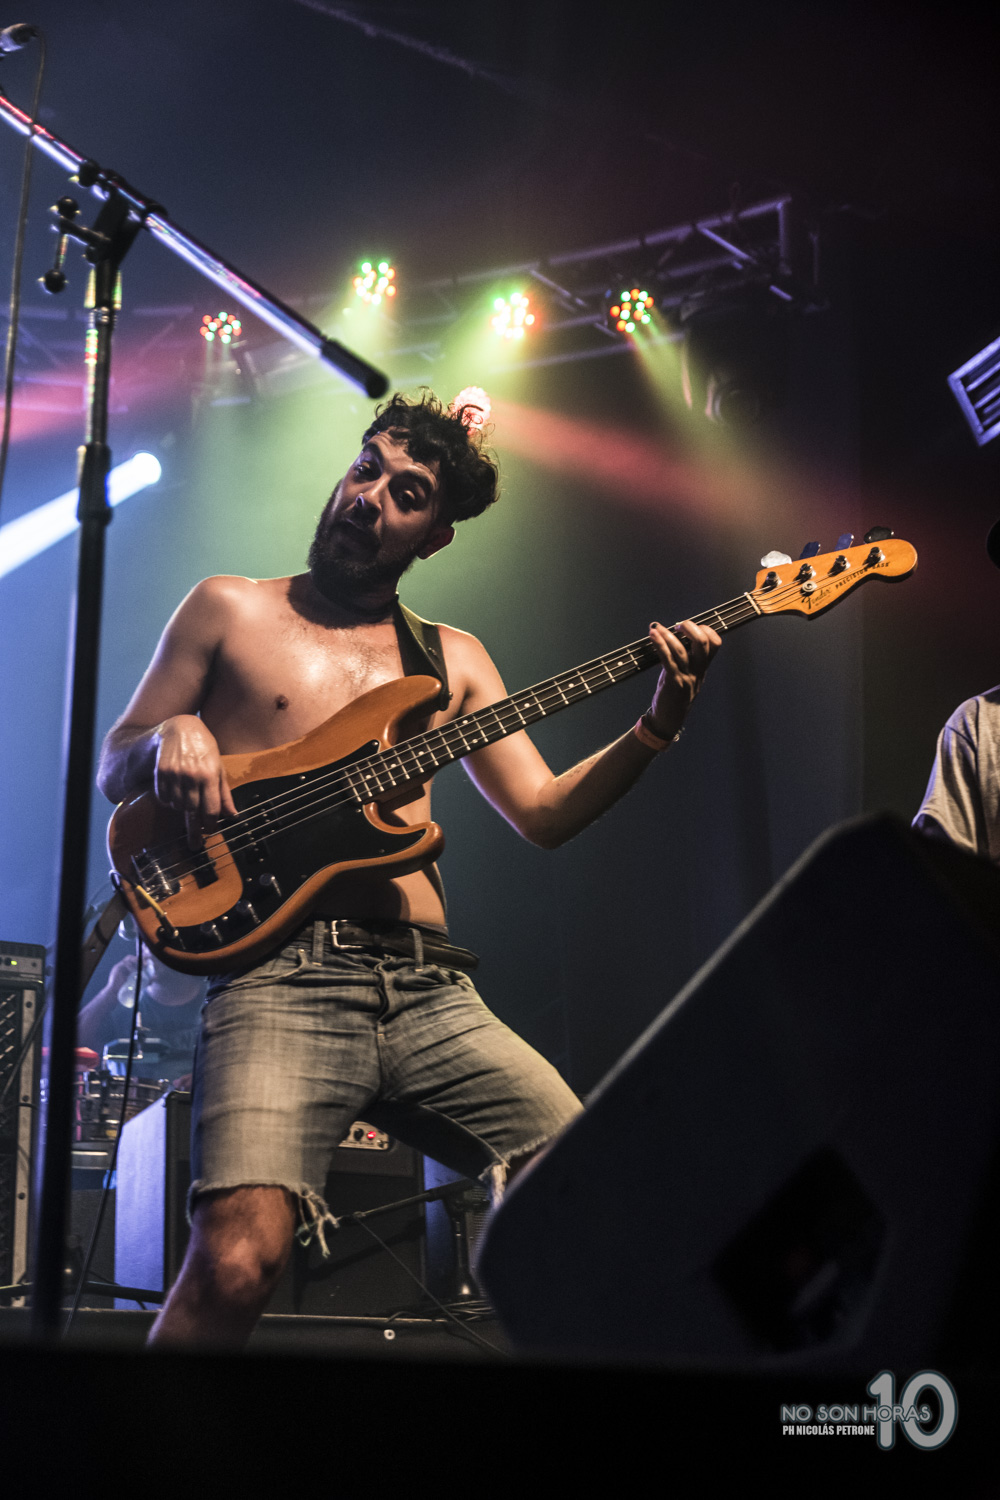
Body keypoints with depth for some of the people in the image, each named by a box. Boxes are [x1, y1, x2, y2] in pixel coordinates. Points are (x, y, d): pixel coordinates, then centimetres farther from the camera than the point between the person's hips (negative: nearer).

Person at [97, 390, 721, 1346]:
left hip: (430, 990, 4)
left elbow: (541, 812, 15)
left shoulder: (453, 659, 21)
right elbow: (113, 769, 14)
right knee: (239, 1258, -26)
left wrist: (655, 728, 1)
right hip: (284, 975, -4)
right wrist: (172, 737, -8)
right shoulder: (230, 611, 13)